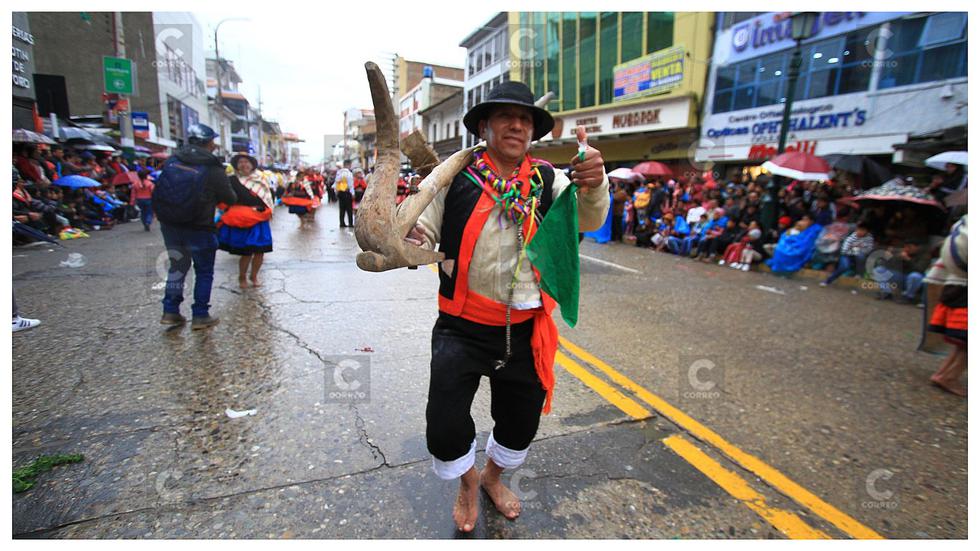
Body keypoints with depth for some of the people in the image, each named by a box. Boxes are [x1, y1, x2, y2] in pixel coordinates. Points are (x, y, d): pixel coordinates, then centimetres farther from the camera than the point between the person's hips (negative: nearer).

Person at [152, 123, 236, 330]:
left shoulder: (172, 160, 0)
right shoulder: (214, 169, -13)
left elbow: (159, 191, 8)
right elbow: (230, 199, -4)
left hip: (169, 225, 5)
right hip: (198, 228, -5)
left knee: (178, 265, 20)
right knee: (204, 272, 10)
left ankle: (170, 311, 23)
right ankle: (200, 316, 13)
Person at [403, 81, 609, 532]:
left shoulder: (546, 180, -1)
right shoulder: (456, 176, -6)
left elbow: (587, 221, -14)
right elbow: (423, 228, -2)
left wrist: (593, 183, -36)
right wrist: (413, 239, -26)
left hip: (525, 330, 3)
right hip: (462, 327, -2)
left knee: (521, 421, 20)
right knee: (445, 428, -1)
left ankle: (493, 476, 55)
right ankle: (468, 483, 38)